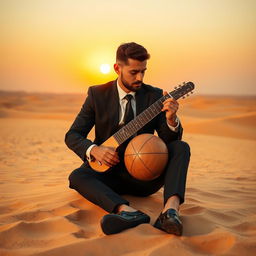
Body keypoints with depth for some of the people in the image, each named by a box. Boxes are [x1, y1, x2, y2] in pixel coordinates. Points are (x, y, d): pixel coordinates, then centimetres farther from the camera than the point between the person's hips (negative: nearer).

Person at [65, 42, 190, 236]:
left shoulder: (154, 96, 2)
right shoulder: (97, 94, 0)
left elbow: (169, 140, -3)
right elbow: (72, 135, -1)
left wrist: (171, 119, -26)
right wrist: (93, 150, -22)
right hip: (110, 172, 0)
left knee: (181, 147, -22)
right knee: (77, 176, -28)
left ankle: (171, 209, -45)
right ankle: (128, 212, -50)